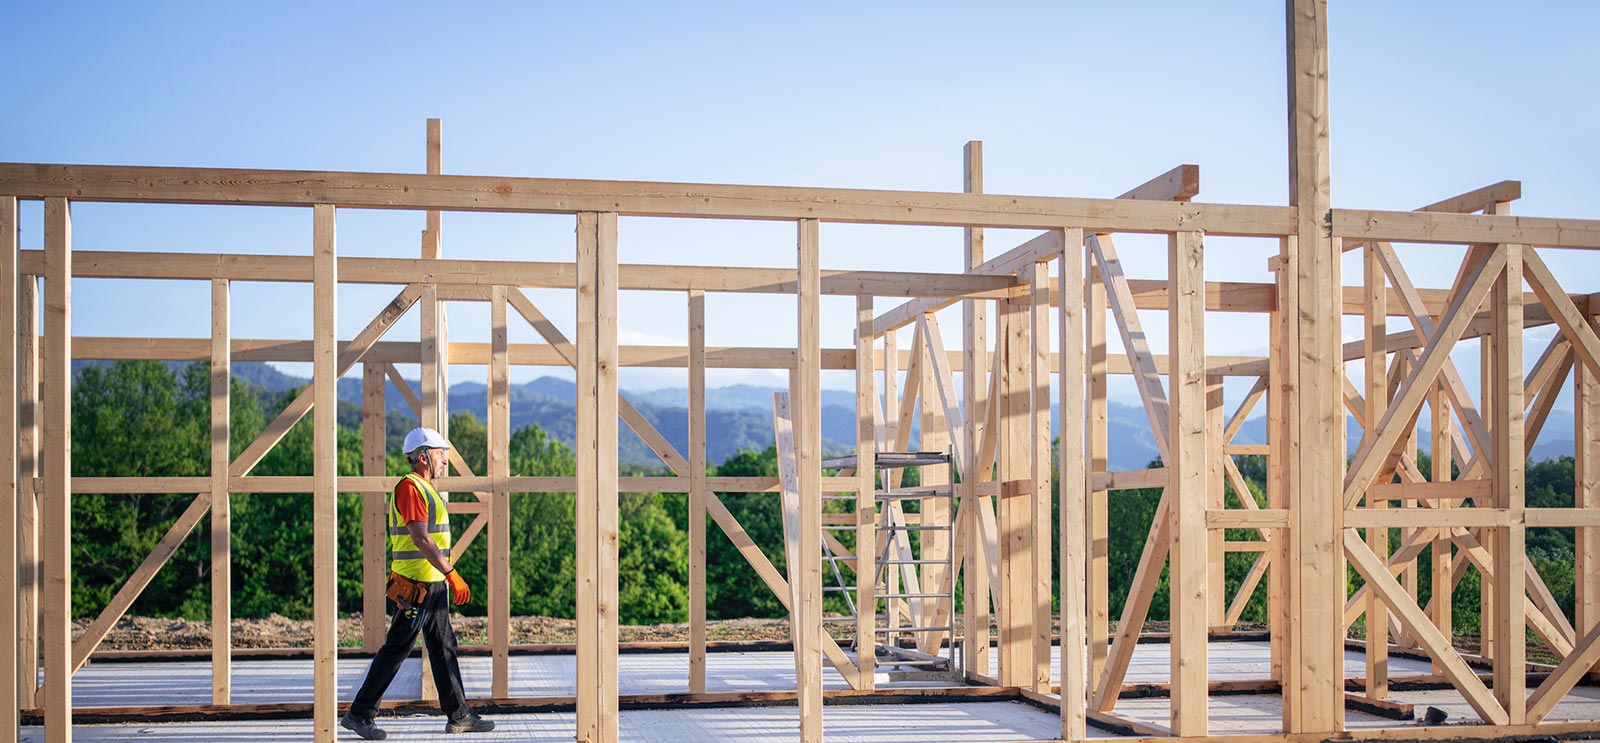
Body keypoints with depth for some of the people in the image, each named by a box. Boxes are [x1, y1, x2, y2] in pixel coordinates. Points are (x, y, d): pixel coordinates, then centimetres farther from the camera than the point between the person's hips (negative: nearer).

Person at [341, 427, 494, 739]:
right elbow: (420, 539, -23)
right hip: (418, 585, -10)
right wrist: (452, 574, -26)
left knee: (444, 649, 11)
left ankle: (460, 716, 15)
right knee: (396, 648, -4)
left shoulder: (426, 489, 17)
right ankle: (359, 714, 4)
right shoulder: (410, 487, -15)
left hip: (433, 584, 10)